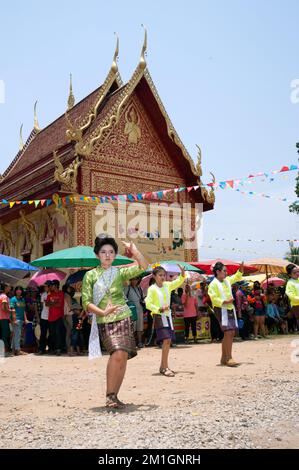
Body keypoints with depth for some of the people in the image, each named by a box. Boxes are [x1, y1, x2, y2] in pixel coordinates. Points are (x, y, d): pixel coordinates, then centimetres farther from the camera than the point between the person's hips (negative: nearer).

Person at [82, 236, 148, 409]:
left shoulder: (120, 272, 9)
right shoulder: (91, 275, 4)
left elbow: (143, 267, 0)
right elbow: (86, 302, -3)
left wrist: (135, 252, -12)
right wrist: (103, 312, -17)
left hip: (124, 319, 3)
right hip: (104, 322, -3)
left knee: (123, 357, -2)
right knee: (118, 353, -21)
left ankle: (114, 396, 12)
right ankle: (110, 395, -9)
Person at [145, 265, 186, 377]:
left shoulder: (167, 285, 8)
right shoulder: (152, 289, -8)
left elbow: (178, 282, 10)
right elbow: (148, 304, -13)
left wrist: (182, 274, -9)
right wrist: (159, 309, -24)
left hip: (168, 315, 7)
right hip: (159, 316, -7)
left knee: (168, 341, 8)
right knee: (166, 340, -17)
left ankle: (163, 366, 20)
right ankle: (165, 368, -14)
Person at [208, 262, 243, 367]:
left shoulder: (227, 280, 14)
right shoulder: (213, 284, -10)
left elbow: (237, 277, 29)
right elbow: (214, 298, -17)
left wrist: (240, 269, 12)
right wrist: (225, 301, -25)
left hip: (230, 309, 8)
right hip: (221, 310, -8)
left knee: (231, 333, 8)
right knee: (228, 332, -15)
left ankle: (224, 358, 17)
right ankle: (229, 358, -11)